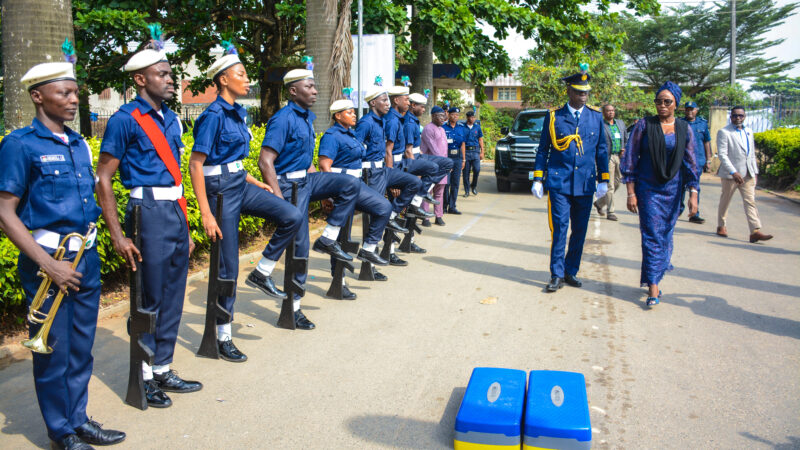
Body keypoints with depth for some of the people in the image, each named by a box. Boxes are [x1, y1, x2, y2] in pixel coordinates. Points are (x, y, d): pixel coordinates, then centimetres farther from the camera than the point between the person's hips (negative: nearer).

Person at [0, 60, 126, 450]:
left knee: (81, 349, 15)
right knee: (54, 352, 5)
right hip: (48, 262, -6)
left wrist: (90, 252, 13)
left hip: (86, 259, 6)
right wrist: (47, 264, -18)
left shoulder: (79, 145, 12)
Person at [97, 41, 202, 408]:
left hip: (176, 214, 7)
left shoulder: (171, 119, 14)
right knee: (150, 299, 1)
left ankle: (162, 370, 25)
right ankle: (144, 378, 16)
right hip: (150, 212, -7)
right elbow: (103, 180, -10)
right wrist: (117, 235, -16)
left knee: (173, 299, 12)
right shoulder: (125, 120, -8)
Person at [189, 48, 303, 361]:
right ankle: (223, 339, 13)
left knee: (292, 216, -9)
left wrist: (257, 183, 16)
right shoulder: (213, 115, -15)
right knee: (228, 267, -1)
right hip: (220, 187, -8)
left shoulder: (238, 113, 10)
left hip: (241, 183, 8)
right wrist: (206, 214, -22)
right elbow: (196, 165, -19)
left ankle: (262, 273, 9)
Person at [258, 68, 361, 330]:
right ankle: (293, 308, 9)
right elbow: (265, 161, -23)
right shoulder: (284, 119, -17)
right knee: (299, 247, -4)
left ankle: (328, 239, 2)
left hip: (306, 179, 8)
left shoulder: (308, 117, 11)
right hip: (289, 184, -8)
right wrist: (279, 199, -26)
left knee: (350, 184, -6)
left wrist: (324, 188, 18)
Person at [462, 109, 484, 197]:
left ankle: (474, 186, 10)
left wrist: (482, 152, 6)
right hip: (466, 151, -1)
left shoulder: (477, 127, 10)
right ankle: (467, 191, 10)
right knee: (466, 172, 1)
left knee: (477, 169, -14)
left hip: (475, 151, 1)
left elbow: (480, 140, 12)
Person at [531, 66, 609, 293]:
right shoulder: (554, 117, 2)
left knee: (580, 231, 8)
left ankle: (571, 271, 21)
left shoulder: (596, 117, 8)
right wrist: (538, 179, 0)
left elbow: (602, 150, 12)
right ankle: (557, 275, 4)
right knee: (559, 229, -6)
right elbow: (543, 149, 5)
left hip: (585, 185, 3)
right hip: (559, 183, -3)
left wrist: (603, 180, 8)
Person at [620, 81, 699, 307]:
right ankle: (653, 287, -5)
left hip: (672, 190, 3)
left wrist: (693, 194, -1)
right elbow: (630, 160, -3)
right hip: (647, 189, -3)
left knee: (666, 235, 7)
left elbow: (690, 163, 7)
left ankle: (654, 279, 23)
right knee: (652, 236, -7)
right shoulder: (644, 125, -3)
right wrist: (631, 193, -7)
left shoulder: (684, 129, 5)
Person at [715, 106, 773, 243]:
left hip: (748, 174, 5)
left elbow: (752, 153, 21)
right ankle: (721, 226, 24)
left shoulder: (749, 132, 15)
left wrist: (755, 171, 15)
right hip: (730, 173, -5)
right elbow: (722, 154, -15)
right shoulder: (724, 132, -6)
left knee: (750, 201, -3)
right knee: (725, 200, 8)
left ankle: (755, 231, -9)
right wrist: (733, 172, -23)